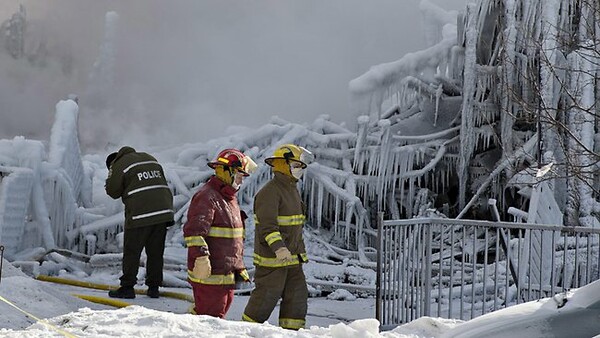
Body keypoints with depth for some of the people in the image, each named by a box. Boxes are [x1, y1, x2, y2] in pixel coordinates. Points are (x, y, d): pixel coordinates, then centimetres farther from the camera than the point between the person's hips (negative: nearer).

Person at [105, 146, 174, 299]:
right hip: (163, 210, 6)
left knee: (131, 252, 5)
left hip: (140, 214, -6)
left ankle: (127, 287, 8)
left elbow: (113, 191, 3)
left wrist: (111, 176, 20)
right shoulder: (150, 159, 21)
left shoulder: (119, 165, 1)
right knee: (156, 252, 12)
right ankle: (153, 287, 15)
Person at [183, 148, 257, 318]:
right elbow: (193, 231, -25)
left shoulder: (230, 198, 20)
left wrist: (239, 267, 29)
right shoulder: (206, 197, -14)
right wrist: (201, 256, -34)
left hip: (227, 275, 10)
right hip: (209, 273, -10)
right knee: (212, 317, -9)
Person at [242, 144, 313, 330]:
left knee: (298, 294, 7)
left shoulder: (293, 190, 16)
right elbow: (267, 225, -26)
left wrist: (300, 251, 25)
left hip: (292, 258, 9)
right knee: (266, 297, -2)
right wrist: (278, 248, -40)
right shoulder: (269, 192, -16)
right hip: (272, 259, -9)